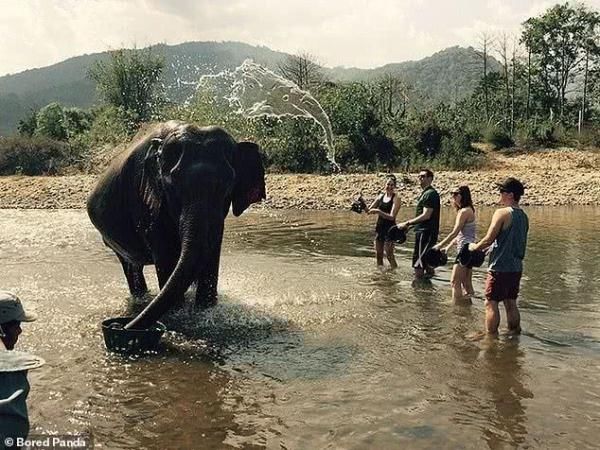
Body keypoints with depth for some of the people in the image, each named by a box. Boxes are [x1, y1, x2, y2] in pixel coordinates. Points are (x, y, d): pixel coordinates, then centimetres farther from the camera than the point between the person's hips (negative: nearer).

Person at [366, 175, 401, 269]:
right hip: (379, 227, 6)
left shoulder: (395, 199, -9)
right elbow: (368, 210, 8)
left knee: (389, 255, -9)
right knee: (378, 254, 10)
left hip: (389, 229, -6)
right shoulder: (381, 197, 7)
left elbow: (391, 217, -17)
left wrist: (378, 211, -26)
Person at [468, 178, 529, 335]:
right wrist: (489, 248, 21)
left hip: (500, 267, -8)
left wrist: (474, 247, 3)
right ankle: (514, 333, 22)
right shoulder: (523, 216, 10)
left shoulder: (502, 213, -14)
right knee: (511, 303, 16)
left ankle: (490, 336, 5)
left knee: (491, 303, 1)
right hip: (516, 267, 8)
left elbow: (488, 239, -15)